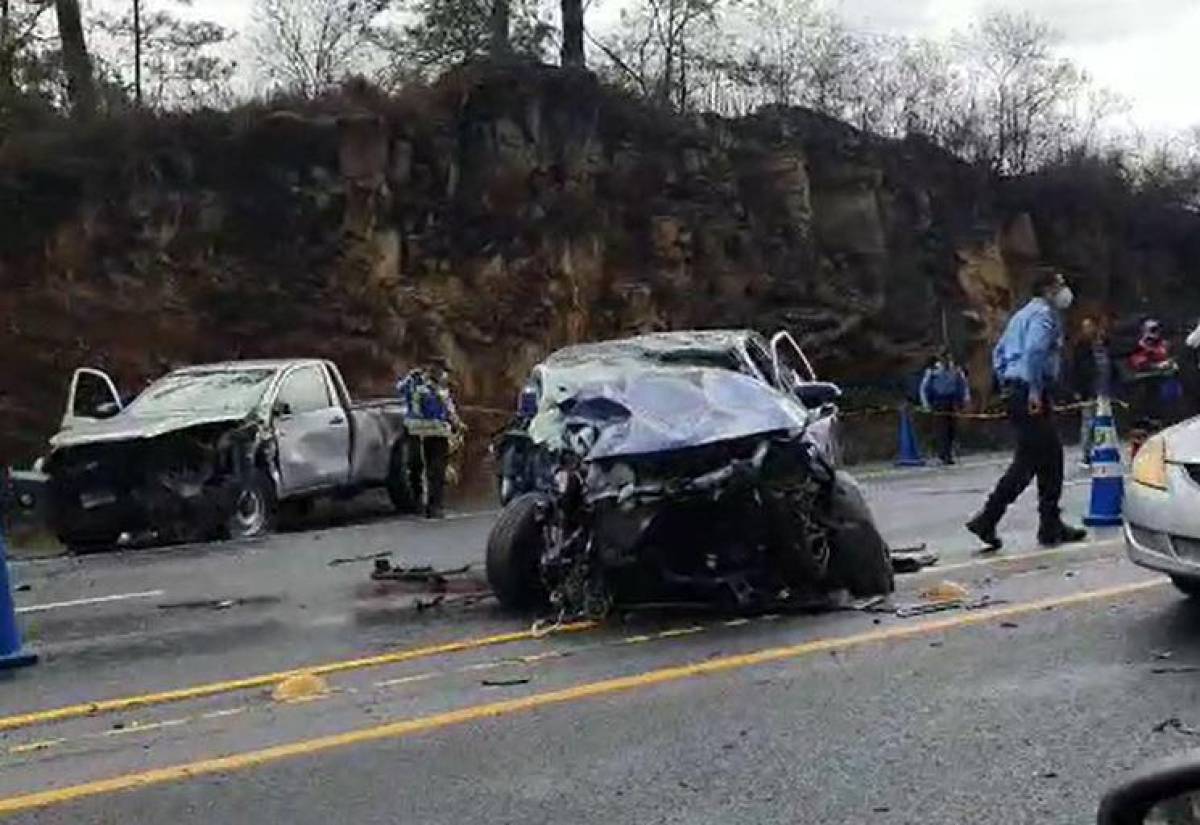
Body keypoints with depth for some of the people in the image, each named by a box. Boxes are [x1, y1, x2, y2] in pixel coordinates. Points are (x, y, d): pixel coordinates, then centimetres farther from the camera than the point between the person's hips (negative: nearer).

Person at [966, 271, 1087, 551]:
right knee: (1027, 462, -7)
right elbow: (1034, 351, -24)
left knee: (1048, 458, 12)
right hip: (1031, 394, -10)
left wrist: (1007, 384, 21)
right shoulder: (1044, 314, -8)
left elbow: (999, 352, 25)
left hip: (1016, 391, 10)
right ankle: (987, 519, -9)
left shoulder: (1023, 314, 22)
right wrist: (1035, 390, -24)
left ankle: (1051, 526, 15)